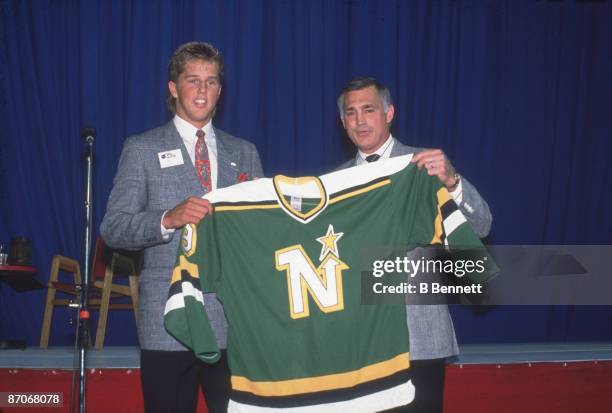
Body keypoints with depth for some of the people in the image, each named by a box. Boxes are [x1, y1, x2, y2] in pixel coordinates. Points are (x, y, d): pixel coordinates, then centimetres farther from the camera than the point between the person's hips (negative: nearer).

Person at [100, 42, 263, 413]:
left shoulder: (244, 153, 14)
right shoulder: (142, 149, 4)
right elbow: (113, 228, -3)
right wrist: (168, 219, -20)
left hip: (234, 317, 3)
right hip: (169, 319, -2)